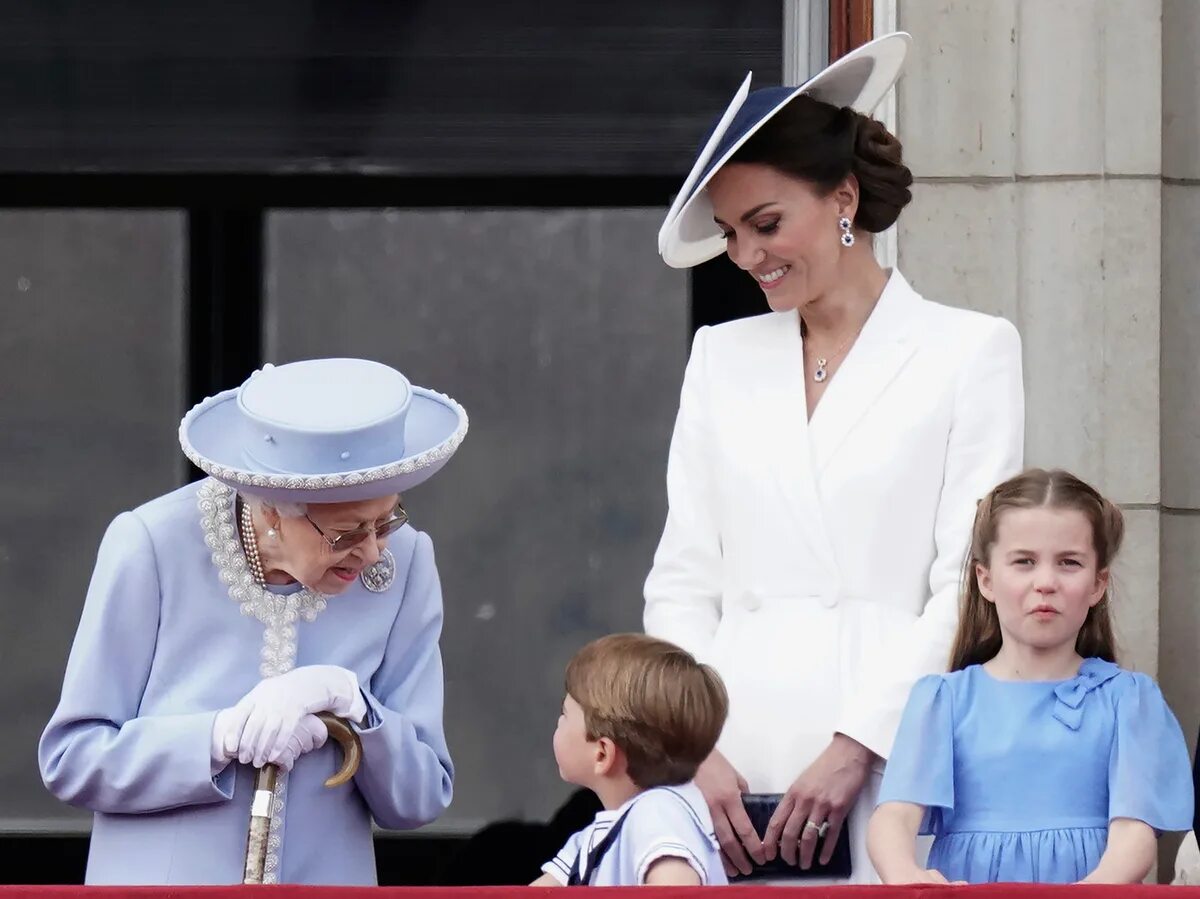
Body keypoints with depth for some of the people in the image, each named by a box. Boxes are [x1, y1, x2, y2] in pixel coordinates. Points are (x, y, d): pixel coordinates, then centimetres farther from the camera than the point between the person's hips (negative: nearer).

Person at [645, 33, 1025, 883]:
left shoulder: (970, 350, 5)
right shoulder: (722, 357, 19)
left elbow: (970, 584, -2)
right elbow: (683, 580, 15)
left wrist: (856, 746, -11)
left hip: (889, 756, -3)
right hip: (735, 757, 3)